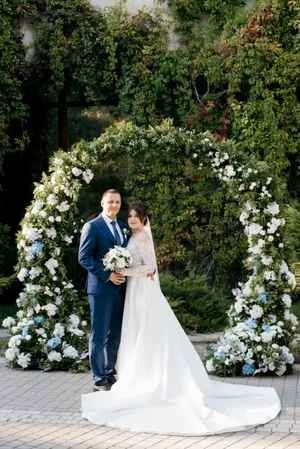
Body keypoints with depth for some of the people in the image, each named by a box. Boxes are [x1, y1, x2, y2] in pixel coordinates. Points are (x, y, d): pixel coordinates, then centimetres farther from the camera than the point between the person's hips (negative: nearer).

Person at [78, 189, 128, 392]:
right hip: (101, 288, -6)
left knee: (115, 335, 11)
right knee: (99, 336, -2)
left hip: (119, 288, 6)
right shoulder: (92, 227, -5)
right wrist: (107, 275, -17)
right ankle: (99, 380, 4)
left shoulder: (123, 227, 14)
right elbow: (84, 257, -11)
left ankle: (110, 374, 22)